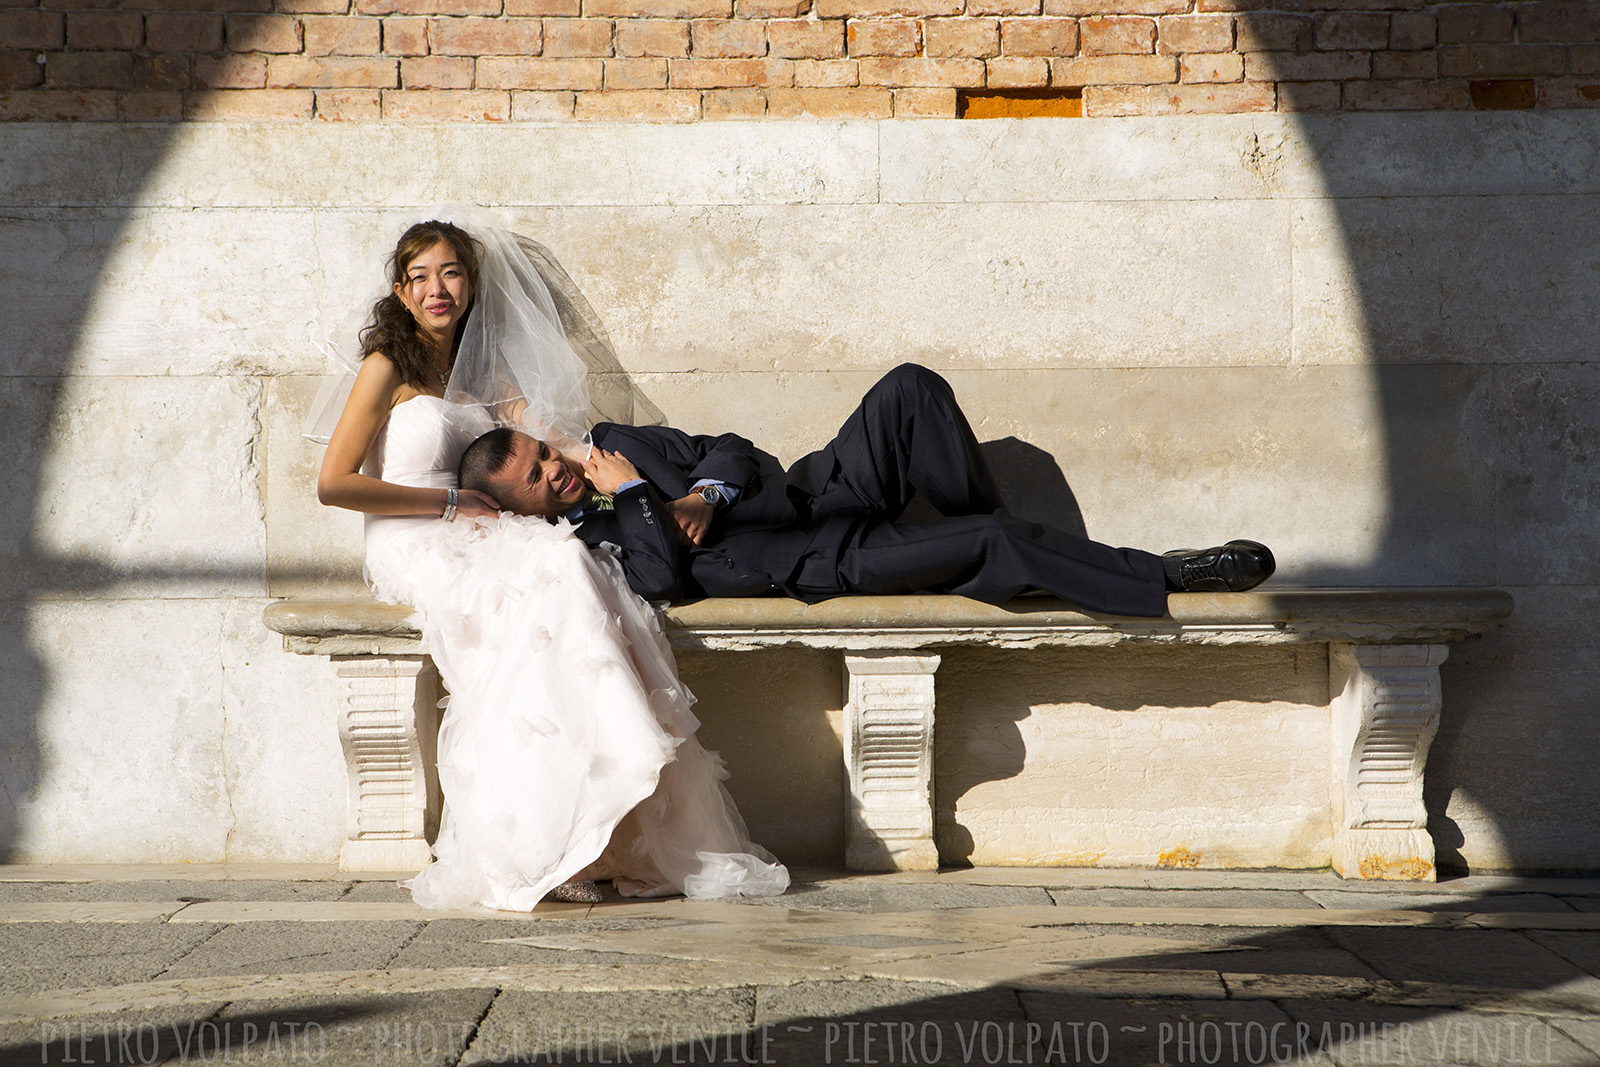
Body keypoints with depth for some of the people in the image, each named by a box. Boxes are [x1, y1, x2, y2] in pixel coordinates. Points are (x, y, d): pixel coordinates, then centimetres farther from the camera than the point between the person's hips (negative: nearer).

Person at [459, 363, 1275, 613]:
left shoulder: (612, 440, 14)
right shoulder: (580, 546, -6)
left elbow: (732, 451, 13)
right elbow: (664, 578, -25)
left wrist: (703, 497, -7)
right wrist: (637, 497, -15)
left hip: (811, 490, 7)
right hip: (830, 565, -7)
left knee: (910, 389, -15)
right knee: (987, 546, -24)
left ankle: (991, 533, 0)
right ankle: (1165, 577, -13)